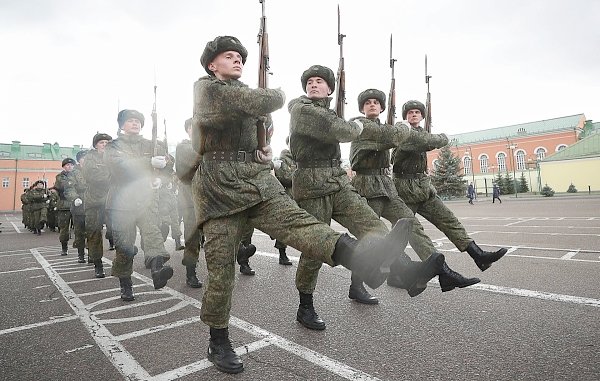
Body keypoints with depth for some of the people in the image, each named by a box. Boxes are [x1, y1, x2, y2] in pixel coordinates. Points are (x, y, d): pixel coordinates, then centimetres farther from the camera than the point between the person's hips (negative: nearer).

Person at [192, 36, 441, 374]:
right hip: (219, 188, -4)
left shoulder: (243, 90, 23)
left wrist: (265, 147, 10)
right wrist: (276, 95, 9)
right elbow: (260, 102, -15)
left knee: (296, 221, -24)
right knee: (221, 269, -2)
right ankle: (219, 343, 13)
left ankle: (361, 257, -49)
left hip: (258, 180, 5)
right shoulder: (206, 87, 1)